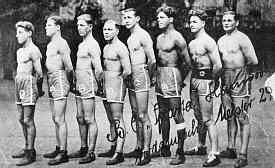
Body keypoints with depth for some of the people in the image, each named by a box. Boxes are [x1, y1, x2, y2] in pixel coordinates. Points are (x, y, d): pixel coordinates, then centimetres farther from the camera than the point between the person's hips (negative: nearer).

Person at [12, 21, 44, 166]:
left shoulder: (33, 51, -11)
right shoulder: (19, 51, 18)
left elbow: (39, 73, -11)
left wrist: (39, 90, -2)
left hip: (29, 86, -9)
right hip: (19, 87, 9)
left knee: (28, 121, -8)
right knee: (22, 119, 13)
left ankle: (30, 154, -4)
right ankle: (27, 148, 22)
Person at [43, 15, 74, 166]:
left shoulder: (61, 43, -12)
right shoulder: (50, 44, 18)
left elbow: (69, 67, -16)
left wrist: (67, 82, -4)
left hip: (60, 80, -10)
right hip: (51, 82, 10)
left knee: (59, 119, -9)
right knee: (55, 119, 14)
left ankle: (63, 153, -6)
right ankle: (59, 149, 22)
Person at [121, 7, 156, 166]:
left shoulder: (143, 35, -11)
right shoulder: (130, 38, 16)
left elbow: (152, 60, -13)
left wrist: (149, 77, -1)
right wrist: (129, 77, 15)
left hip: (141, 77, -9)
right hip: (131, 79, 9)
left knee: (143, 116, -7)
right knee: (136, 115, 12)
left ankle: (146, 152, -3)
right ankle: (139, 148, 20)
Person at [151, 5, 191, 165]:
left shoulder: (177, 37, -10)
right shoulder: (159, 37, 15)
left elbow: (187, 62, -9)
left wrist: (180, 79, -1)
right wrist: (156, 76, 14)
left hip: (172, 76, -9)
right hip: (160, 78, 9)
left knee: (177, 115, -7)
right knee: (163, 115, 13)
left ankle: (181, 152, -4)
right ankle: (165, 148, 23)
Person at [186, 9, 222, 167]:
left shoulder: (208, 41, -13)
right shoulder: (192, 43, 13)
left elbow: (218, 66, -19)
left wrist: (213, 80, -7)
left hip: (205, 80, -8)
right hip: (194, 79, 9)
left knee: (208, 119, -8)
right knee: (199, 117, 18)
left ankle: (215, 154, -5)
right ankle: (201, 147, 31)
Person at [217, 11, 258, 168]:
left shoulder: (242, 39, -9)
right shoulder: (221, 40, 14)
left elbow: (253, 61, -14)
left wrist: (240, 65, 0)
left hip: (240, 80, -7)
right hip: (225, 80, 7)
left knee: (243, 118, -5)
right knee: (230, 117, 12)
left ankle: (243, 155, -3)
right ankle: (231, 149, 21)